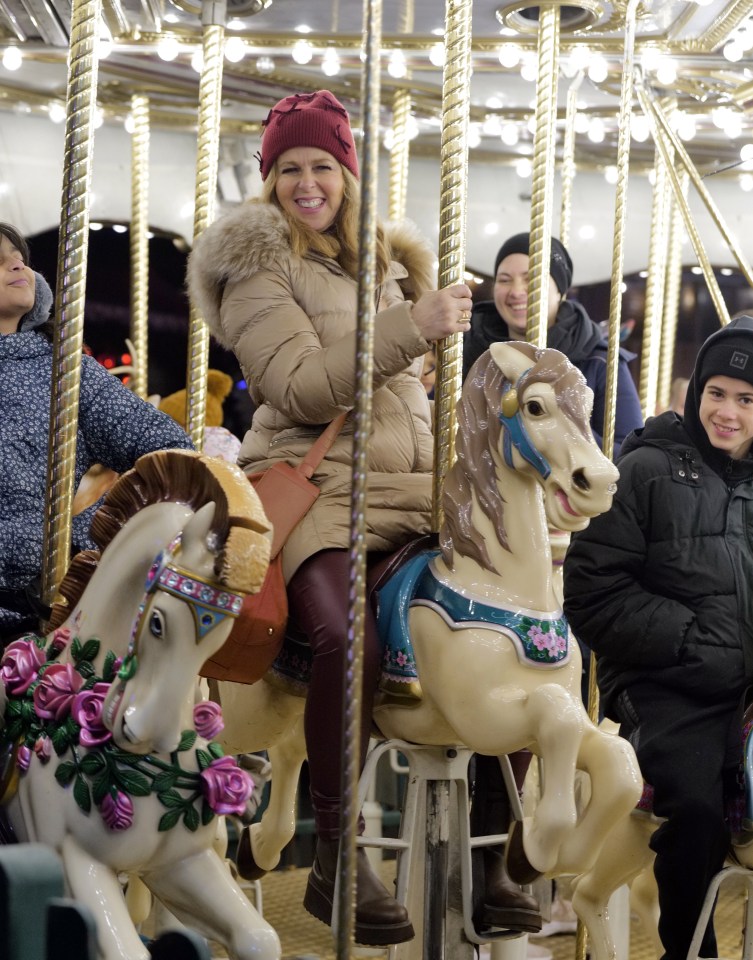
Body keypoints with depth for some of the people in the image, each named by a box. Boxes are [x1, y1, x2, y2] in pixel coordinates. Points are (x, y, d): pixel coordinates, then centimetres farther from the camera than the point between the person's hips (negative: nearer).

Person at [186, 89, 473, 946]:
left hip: (414, 489, 7)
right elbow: (303, 391, -13)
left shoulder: (389, 262, 21)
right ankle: (335, 861, -19)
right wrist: (413, 328, -15)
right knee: (350, 640, -33)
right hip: (315, 484, -7)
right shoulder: (257, 264, 0)